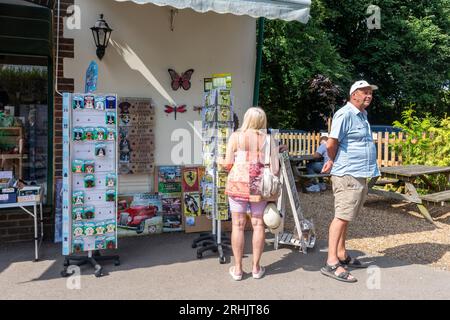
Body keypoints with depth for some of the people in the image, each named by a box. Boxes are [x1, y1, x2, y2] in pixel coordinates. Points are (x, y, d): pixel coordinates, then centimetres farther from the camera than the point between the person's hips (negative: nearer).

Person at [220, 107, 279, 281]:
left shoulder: (235, 136, 0)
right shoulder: (268, 139, 4)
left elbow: (228, 164, -3)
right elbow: (275, 168, 0)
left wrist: (220, 164, 19)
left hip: (238, 183, -1)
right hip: (260, 185, 1)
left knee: (238, 225, 5)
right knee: (258, 224, 10)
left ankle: (238, 268, 13)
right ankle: (256, 267, 18)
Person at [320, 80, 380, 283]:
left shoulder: (362, 115, 18)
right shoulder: (345, 114, -12)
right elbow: (331, 144, -18)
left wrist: (332, 163, 13)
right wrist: (333, 161, 1)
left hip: (360, 175, 9)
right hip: (348, 175, -9)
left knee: (345, 217, 15)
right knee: (342, 216, -10)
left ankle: (342, 255, 25)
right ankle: (331, 263, -7)